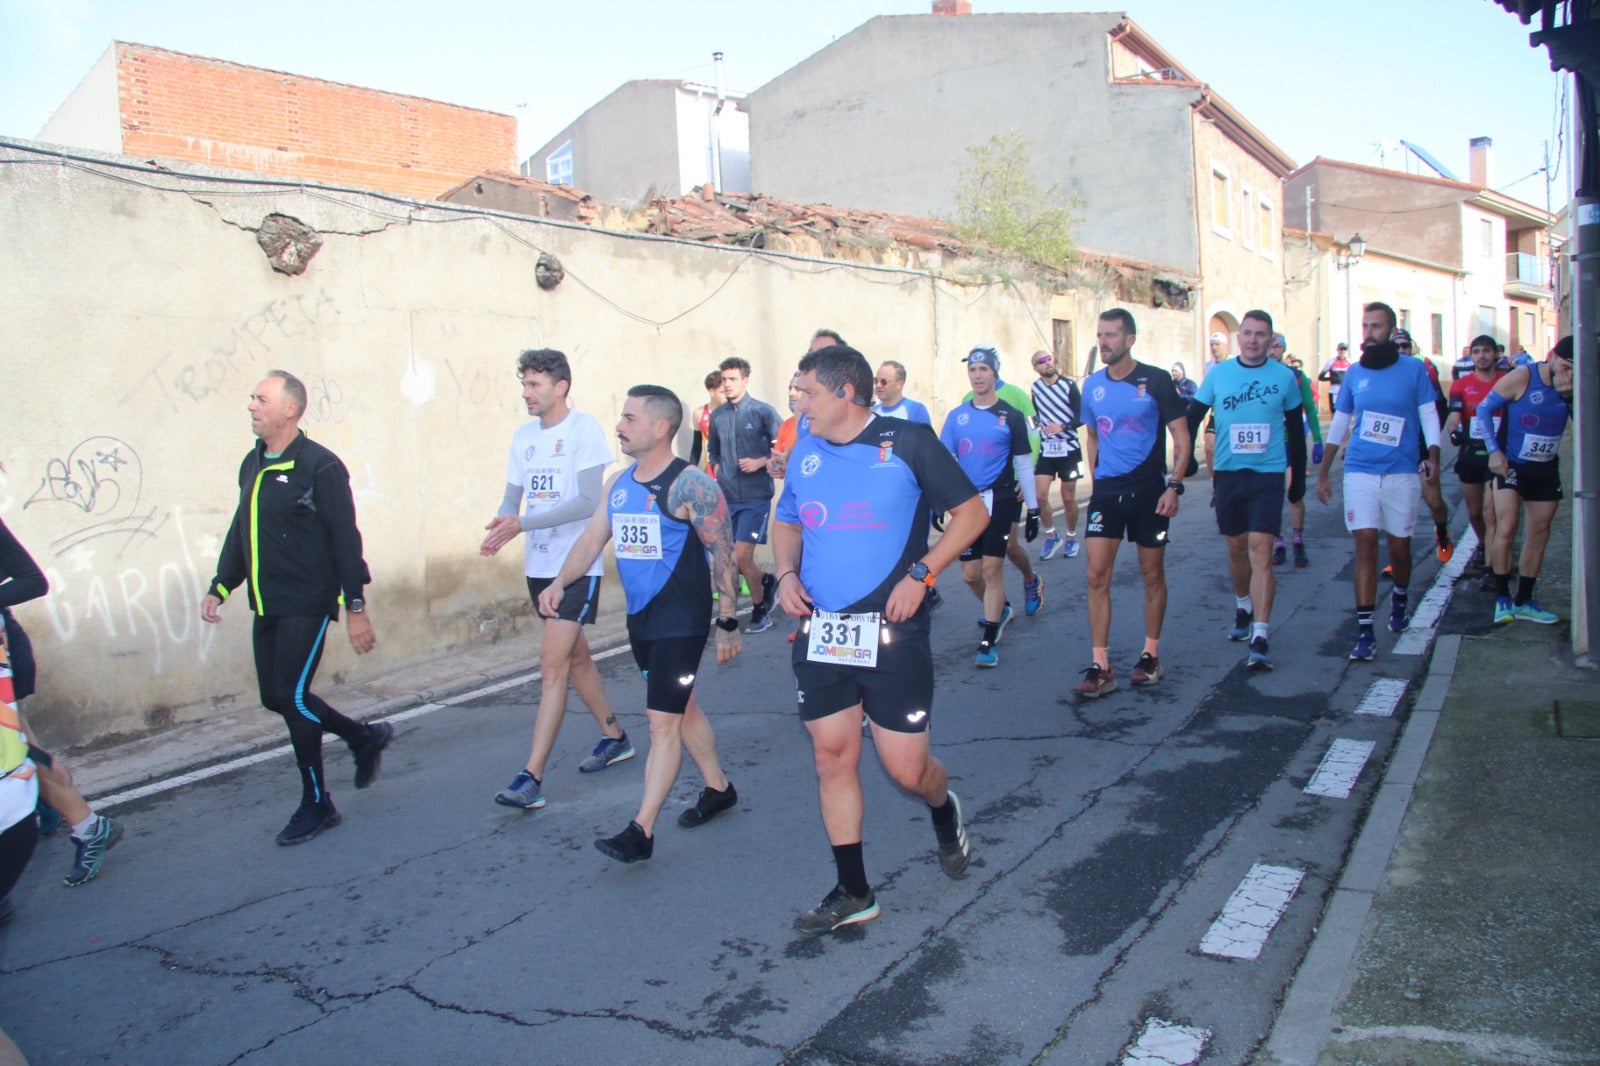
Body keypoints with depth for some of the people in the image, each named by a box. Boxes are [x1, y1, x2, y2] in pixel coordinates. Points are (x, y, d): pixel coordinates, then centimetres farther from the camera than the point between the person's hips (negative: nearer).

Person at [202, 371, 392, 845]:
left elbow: (345, 539, -14)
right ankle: (364, 737, 31)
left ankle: (316, 804, 10)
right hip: (266, 607, 8)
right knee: (277, 697, 10)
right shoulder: (252, 465, 12)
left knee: (290, 696, -7)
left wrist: (356, 607, -15)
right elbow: (240, 533, 21)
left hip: (307, 605, -8)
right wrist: (219, 588, 17)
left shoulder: (319, 466, -13)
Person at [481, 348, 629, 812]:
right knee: (575, 656, 18)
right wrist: (502, 522, -13)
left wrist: (523, 523, -25)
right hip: (539, 565, 8)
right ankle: (614, 737, 36)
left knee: (553, 666, -11)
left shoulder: (584, 428, -11)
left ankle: (531, 778, -9)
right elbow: (513, 496, 11)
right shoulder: (523, 435, 10)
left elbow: (587, 500, -19)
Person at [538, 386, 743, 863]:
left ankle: (641, 831, 0)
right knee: (682, 708, 20)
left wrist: (728, 622, -13)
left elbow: (723, 554, -14)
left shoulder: (690, 485, -16)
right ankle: (718, 789, 38)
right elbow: (591, 538, 8)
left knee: (663, 721, -5)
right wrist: (559, 582, -9)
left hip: (681, 621, -8)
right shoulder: (620, 483, 7)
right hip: (640, 618, 8)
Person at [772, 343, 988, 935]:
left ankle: (943, 810, 37)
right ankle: (853, 891, 22)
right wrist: (786, 573, 3)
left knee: (907, 769, 0)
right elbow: (786, 523, 23)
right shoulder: (805, 452, 9)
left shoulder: (908, 441, -6)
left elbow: (972, 512, -3)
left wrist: (921, 572, -14)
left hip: (893, 631, -4)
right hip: (821, 631, 5)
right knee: (832, 756, 7)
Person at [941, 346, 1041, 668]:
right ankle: (1000, 610, 38)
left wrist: (1033, 509, 3)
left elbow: (1024, 464, 3)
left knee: (992, 568, -7)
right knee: (970, 573, 7)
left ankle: (989, 642, 2)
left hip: (999, 500, -3)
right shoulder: (956, 417, 6)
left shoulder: (1011, 416, -1)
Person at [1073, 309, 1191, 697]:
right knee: (1097, 576, -6)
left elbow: (1182, 438, -4)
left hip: (1148, 490, -3)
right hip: (1106, 491, 3)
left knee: (1152, 575, 9)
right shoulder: (1093, 385, 5)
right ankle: (1100, 667, -2)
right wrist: (1096, 479, 12)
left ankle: (1151, 655, 24)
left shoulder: (1156, 381, -6)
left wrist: (1174, 486, -13)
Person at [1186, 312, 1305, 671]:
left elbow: (1295, 429, 8)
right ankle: (1243, 608, 41)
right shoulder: (1218, 374, 2)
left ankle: (1260, 637, -13)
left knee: (1260, 550, -12)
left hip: (1268, 474, -2)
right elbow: (1193, 417, 6)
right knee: (1236, 548, 15)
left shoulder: (1284, 377, 0)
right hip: (1228, 472, 2)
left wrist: (1298, 476, 10)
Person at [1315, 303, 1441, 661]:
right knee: (1365, 547, -6)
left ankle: (1399, 599, 42)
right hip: (1359, 472, 1)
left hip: (1402, 473, -1)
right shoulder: (1354, 373, 7)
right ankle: (1364, 632, -6)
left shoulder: (1413, 369, 1)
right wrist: (1323, 473, 12)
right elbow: (1339, 424, 13)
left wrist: (1433, 457, -15)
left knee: (1399, 548, 10)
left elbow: (1428, 415, 0)